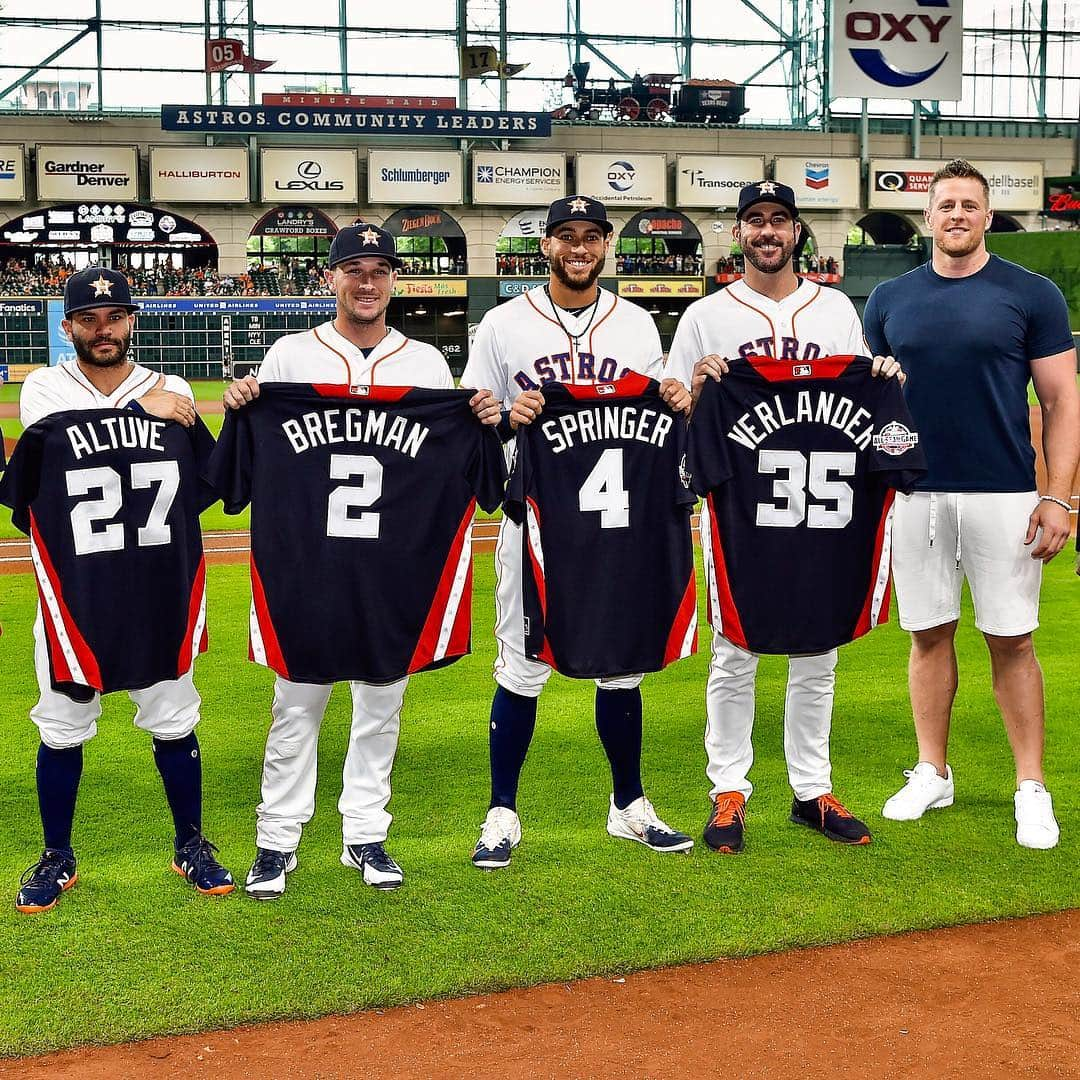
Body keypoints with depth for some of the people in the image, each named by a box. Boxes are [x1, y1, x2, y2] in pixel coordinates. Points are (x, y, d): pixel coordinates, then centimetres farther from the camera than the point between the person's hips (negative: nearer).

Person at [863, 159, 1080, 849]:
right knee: (930, 634, 10)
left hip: (1004, 497, -2)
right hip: (915, 495, 3)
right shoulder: (891, 300, 8)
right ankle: (933, 774, 22)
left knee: (1011, 639, 2)